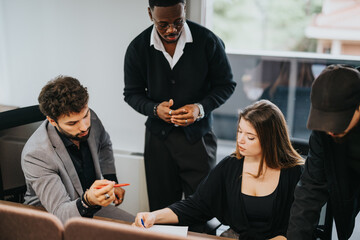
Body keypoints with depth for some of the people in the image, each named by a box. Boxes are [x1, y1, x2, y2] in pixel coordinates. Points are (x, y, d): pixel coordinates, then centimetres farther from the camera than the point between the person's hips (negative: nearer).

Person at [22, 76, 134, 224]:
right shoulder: (35, 155, -29)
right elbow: (59, 213, -30)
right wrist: (88, 201, -49)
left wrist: (112, 181, 11)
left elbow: (104, 145, 14)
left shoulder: (89, 118, -11)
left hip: (91, 206, 6)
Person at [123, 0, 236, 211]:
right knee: (161, 211, 12)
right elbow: (132, 93, 5)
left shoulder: (208, 41, -10)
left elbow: (226, 84, -1)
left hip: (198, 136, -1)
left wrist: (200, 108, -18)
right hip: (158, 136, 2)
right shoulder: (137, 48, -5)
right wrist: (155, 109, -16)